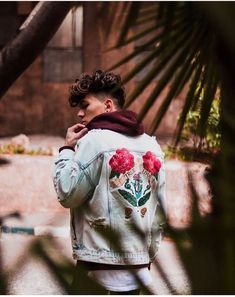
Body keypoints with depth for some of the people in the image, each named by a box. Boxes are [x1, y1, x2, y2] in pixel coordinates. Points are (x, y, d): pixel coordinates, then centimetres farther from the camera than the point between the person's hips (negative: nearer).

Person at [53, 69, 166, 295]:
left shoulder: (94, 140, -7)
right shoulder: (152, 145, 10)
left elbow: (66, 194, -9)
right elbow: (160, 208, 9)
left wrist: (67, 149, 3)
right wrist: (148, 254, 15)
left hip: (100, 268, -6)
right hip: (139, 265, 6)